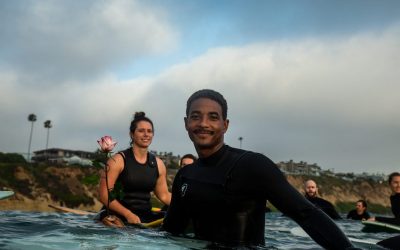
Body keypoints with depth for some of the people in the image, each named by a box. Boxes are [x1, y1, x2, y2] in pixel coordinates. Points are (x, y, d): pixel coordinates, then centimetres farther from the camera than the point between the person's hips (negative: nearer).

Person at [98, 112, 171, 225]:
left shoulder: (158, 163, 8)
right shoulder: (118, 160, -6)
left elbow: (164, 195, 15)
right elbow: (105, 195, -10)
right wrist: (128, 214, -20)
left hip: (146, 216, 5)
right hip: (118, 217, -5)